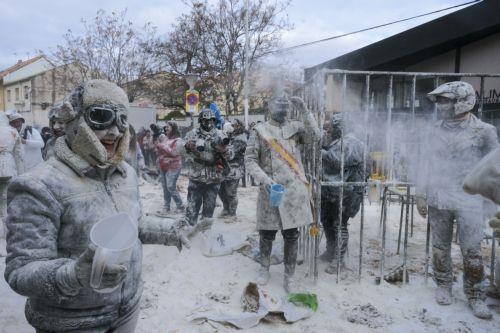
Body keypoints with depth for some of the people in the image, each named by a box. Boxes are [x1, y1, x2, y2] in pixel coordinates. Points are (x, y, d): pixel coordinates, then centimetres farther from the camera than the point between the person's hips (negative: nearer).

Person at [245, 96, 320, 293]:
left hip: (294, 189, 2)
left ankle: (289, 277, 21)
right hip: (270, 189, -1)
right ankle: (264, 269, 34)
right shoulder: (260, 130, 2)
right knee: (267, 233, 10)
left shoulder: (295, 127, 9)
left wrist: (303, 110, -13)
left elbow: (314, 136, -8)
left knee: (292, 235, 7)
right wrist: (264, 179, -16)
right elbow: (250, 159, -2)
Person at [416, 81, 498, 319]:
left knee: (472, 252, 3)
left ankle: (475, 295, 21)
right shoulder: (437, 129, 3)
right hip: (438, 201, 3)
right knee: (440, 248, 14)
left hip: (468, 202, -3)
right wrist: (421, 194, 7)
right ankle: (443, 286, 32)